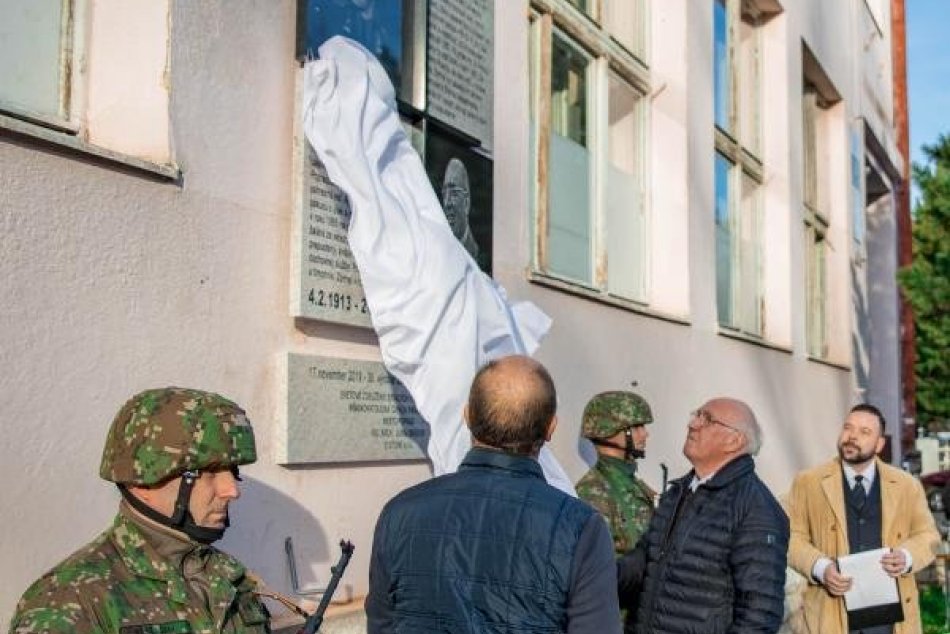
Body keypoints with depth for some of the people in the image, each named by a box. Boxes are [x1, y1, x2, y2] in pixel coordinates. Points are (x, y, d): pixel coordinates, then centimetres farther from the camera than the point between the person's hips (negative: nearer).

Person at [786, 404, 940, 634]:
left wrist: (907, 557, -7)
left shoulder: (907, 485, 10)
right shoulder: (807, 483, 5)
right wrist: (820, 568, -14)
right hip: (832, 608, -1)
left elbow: (927, 535, 15)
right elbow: (793, 537, 4)